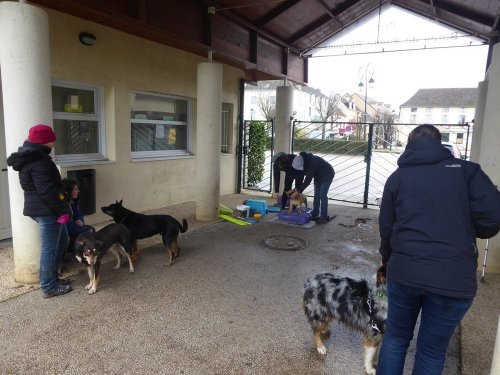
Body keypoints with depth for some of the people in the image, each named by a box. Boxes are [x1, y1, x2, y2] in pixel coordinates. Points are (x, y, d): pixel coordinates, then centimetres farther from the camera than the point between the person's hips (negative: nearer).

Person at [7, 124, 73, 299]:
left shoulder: (29, 157, 15)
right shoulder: (38, 161, -19)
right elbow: (47, 191, -24)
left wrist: (61, 208, 20)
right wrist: (63, 210, -18)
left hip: (38, 208, 10)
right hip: (46, 210, -10)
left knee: (62, 240, 20)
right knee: (50, 248, 0)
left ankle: (52, 277, 30)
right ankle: (49, 287, 11)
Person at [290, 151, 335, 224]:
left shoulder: (311, 163, -38)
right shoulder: (305, 161, -13)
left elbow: (308, 180, -36)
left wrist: (298, 191, -33)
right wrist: (298, 188, -10)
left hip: (327, 175, -8)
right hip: (319, 176, 8)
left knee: (323, 196, -11)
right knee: (316, 195, 8)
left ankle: (324, 217, -5)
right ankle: (315, 215, 16)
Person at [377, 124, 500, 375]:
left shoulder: (397, 177, 8)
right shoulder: (466, 169, 3)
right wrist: (463, 235, 14)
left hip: (404, 272, 1)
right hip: (454, 278, -1)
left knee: (396, 337, 20)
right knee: (432, 351, 15)